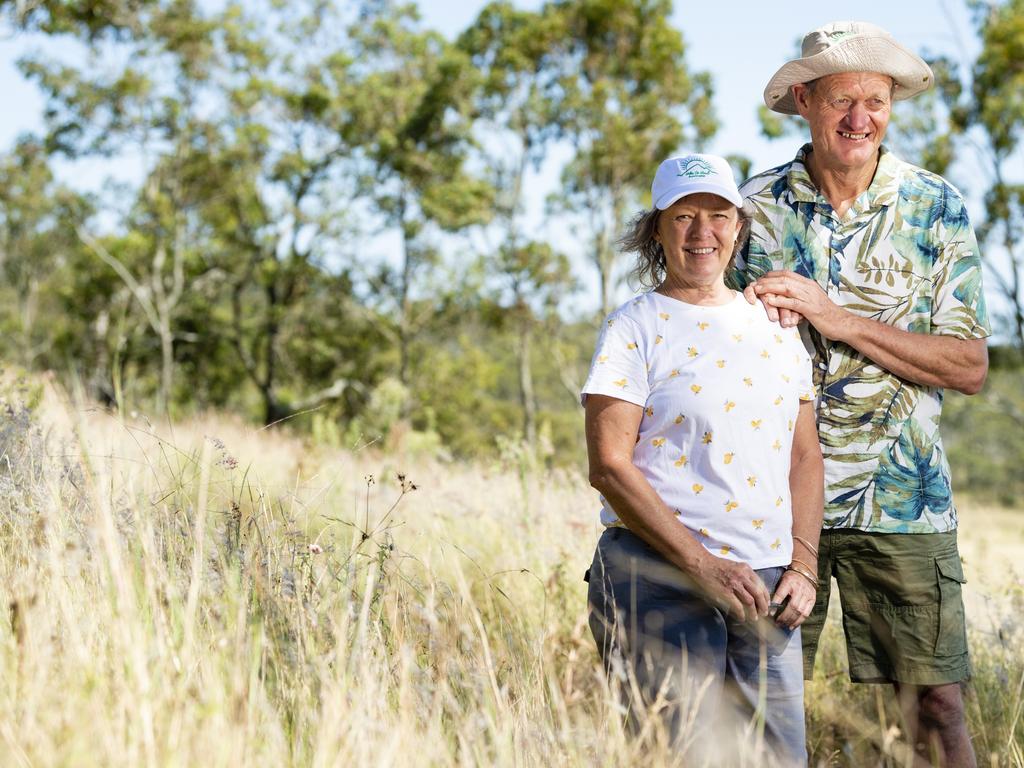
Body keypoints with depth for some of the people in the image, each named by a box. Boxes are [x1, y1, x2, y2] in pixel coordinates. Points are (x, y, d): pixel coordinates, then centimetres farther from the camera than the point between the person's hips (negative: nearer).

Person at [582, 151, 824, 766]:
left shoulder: (775, 327, 14)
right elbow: (609, 466, -10)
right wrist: (703, 565, -15)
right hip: (659, 577, -5)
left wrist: (803, 565, 3)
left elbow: (805, 455, 16)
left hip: (765, 585, 5)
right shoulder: (636, 329, -2)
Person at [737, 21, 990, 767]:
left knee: (935, 702, -1)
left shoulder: (935, 207, 1)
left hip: (898, 501, -1)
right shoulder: (760, 204, 5)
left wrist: (837, 318, -14)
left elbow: (969, 367, -4)